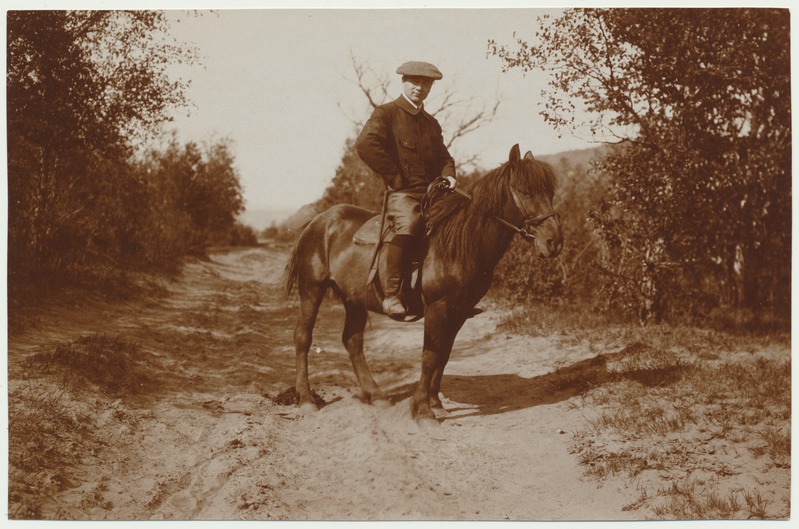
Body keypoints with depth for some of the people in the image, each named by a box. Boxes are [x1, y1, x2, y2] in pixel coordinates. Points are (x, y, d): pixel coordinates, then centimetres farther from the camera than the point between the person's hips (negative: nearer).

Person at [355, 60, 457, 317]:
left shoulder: (432, 123, 24)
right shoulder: (386, 113, 2)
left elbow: (444, 157, 31)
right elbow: (365, 143, -15)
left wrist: (447, 176, 6)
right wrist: (395, 177, -14)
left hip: (433, 192, 7)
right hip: (402, 193, -7)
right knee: (408, 226, -35)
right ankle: (391, 295, -32)